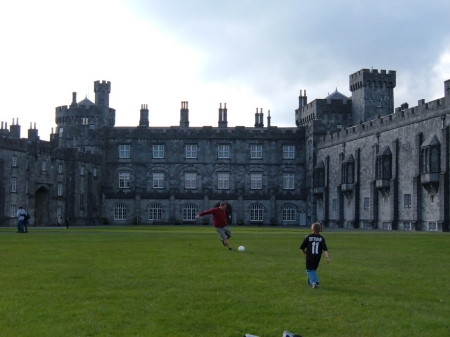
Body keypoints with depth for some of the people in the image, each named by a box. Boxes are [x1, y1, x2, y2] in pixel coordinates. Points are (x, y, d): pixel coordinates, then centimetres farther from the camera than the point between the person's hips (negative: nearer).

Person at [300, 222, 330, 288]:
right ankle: (310, 282, 29)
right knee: (313, 269, 22)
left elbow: (302, 247, -2)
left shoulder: (308, 237, -7)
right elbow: (325, 249, -11)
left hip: (309, 256, -3)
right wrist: (327, 257, -13)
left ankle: (314, 282, -15)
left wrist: (304, 252, 17)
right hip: (317, 257, 3)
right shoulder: (321, 238, -2)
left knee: (309, 270, 5)